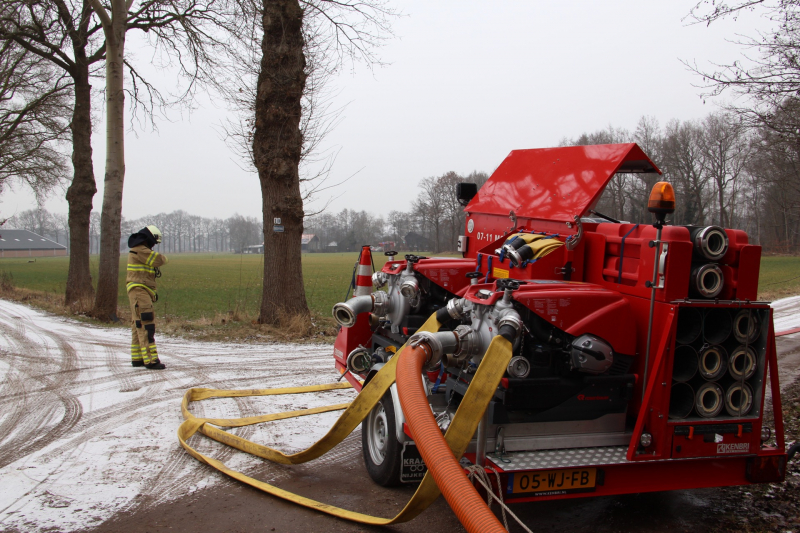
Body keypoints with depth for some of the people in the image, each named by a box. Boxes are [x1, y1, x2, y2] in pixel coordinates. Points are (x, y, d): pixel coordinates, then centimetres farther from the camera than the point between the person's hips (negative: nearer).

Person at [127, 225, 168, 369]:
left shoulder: (137, 250, 20)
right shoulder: (140, 250, -14)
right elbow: (159, 260, -15)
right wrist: (163, 257, 6)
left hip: (140, 292, 11)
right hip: (140, 291, -11)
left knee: (138, 325, 14)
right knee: (146, 325, -14)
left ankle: (137, 358, 21)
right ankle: (150, 360, -18)